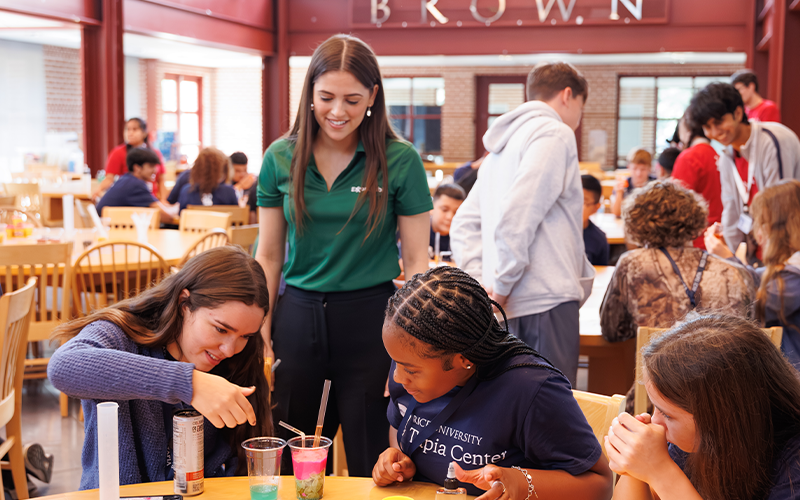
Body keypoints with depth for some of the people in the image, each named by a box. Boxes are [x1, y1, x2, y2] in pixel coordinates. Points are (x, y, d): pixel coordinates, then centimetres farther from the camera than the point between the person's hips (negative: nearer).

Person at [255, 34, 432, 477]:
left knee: (371, 462, 8)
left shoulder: (400, 161, -6)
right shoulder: (280, 158, 1)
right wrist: (261, 330, 2)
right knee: (295, 466, 14)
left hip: (371, 320, -2)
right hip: (298, 319, 3)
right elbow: (269, 255, 7)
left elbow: (416, 260, -3)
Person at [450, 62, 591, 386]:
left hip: (510, 304, 9)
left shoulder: (501, 146, 24)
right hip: (545, 298, -9)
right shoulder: (555, 133, -5)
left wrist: (481, 282, 11)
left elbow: (464, 225, 22)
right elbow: (517, 216, -19)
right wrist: (501, 287, -13)